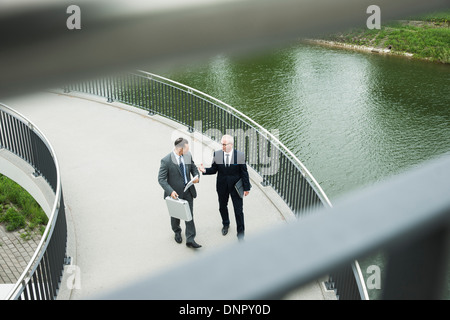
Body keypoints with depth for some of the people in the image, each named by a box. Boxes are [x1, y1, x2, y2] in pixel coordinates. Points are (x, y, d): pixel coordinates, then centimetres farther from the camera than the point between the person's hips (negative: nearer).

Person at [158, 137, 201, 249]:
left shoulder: (188, 156, -6)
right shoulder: (166, 161, -21)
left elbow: (194, 168, 10)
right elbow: (161, 179, -18)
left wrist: (196, 176, -12)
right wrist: (170, 191, -29)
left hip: (188, 191, 3)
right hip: (175, 193, -3)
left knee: (189, 215, 4)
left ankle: (190, 239, 12)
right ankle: (177, 232, 46)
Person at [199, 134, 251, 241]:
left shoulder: (240, 155, -12)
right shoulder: (217, 154, -5)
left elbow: (244, 173, -7)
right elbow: (214, 169, 0)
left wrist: (246, 188, -5)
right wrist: (205, 170, -21)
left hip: (236, 186, -3)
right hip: (222, 186, 3)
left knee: (239, 210, 1)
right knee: (222, 207, 20)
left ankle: (240, 234, 16)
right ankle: (225, 224, 49)